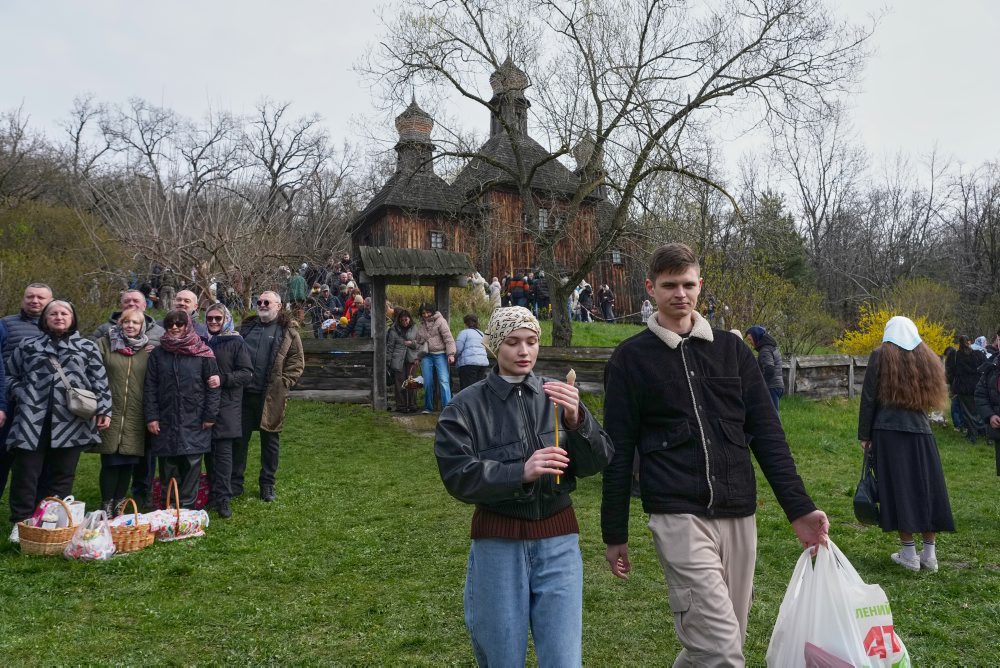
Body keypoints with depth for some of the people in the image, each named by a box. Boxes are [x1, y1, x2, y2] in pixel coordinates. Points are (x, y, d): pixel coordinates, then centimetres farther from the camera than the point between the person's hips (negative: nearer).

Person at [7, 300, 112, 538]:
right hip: (33, 420, 1)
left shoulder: (87, 347, 11)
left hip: (70, 421, 0)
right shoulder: (27, 345, 14)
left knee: (62, 475, 5)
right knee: (25, 473, 2)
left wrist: (104, 409, -1)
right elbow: (11, 375, 21)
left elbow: (100, 381, 7)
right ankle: (21, 523, 12)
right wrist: (23, 396, 4)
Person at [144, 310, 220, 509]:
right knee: (168, 466, 7)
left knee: (192, 463, -1)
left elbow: (212, 386, -1)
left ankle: (188, 505, 9)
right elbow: (149, 387, 6)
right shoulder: (158, 354, 7)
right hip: (165, 421, 2)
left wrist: (210, 416, -6)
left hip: (194, 422, -2)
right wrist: (151, 417, -2)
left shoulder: (202, 353, 0)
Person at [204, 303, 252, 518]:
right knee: (208, 452, 9)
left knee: (223, 452, -4)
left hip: (227, 406, -4)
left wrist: (223, 379, -17)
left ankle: (223, 498, 2)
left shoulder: (236, 343, -2)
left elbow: (247, 373, -7)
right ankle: (213, 493, 20)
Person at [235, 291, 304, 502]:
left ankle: (267, 484, 19)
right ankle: (235, 482, 19)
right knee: (239, 438, 8)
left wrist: (283, 383, -10)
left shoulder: (287, 332, 0)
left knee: (270, 441, 8)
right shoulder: (246, 327, 13)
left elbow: (297, 362, -2)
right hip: (243, 393, 3)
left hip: (271, 397, -3)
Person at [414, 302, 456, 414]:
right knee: (427, 383, 4)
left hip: (440, 355, -5)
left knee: (444, 381, -12)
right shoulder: (421, 325, 16)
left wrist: (451, 354, -15)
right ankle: (428, 407, 16)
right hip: (426, 356, 5)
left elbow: (448, 338, -9)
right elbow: (419, 342, 25)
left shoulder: (440, 321, -2)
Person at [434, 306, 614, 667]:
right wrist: (520, 472, -26)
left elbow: (597, 461, -3)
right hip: (498, 544, -1)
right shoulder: (467, 407, -5)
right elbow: (458, 476, -13)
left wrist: (576, 420, -22)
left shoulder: (558, 395, 1)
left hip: (558, 539, 1)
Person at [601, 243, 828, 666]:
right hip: (679, 517, -4)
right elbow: (619, 451, 1)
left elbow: (767, 433, 9)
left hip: (739, 517, 5)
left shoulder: (732, 349, 10)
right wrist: (614, 534, 2)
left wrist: (798, 507, 1)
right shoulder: (631, 358, 0)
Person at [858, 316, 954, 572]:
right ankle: (929, 553, 15)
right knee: (926, 488, 11)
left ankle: (909, 554, 5)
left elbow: (869, 398, -5)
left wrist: (864, 435, -1)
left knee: (898, 488, 1)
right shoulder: (926, 357, 10)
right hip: (921, 431, 4)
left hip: (889, 431, -4)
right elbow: (933, 394, 14)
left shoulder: (881, 356, -3)